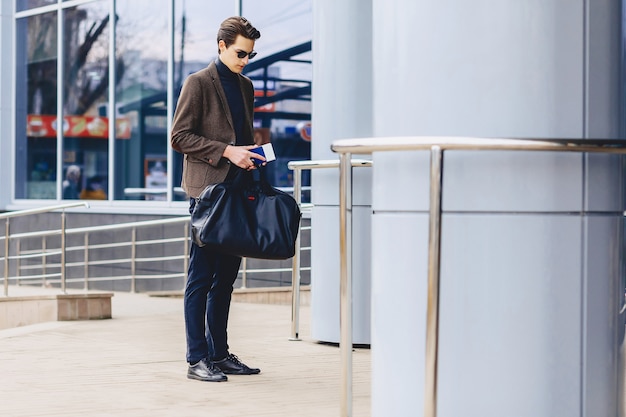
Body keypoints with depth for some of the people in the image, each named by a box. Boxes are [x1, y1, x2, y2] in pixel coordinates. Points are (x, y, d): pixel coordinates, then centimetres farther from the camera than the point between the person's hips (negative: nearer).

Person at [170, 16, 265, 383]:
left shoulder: (246, 86, 18)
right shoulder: (199, 83, -4)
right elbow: (179, 137, -10)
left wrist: (251, 156, 8)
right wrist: (226, 152, -16)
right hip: (207, 190, -7)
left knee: (226, 277, 10)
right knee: (201, 278, -4)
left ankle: (219, 354, 17)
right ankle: (197, 359, -1)